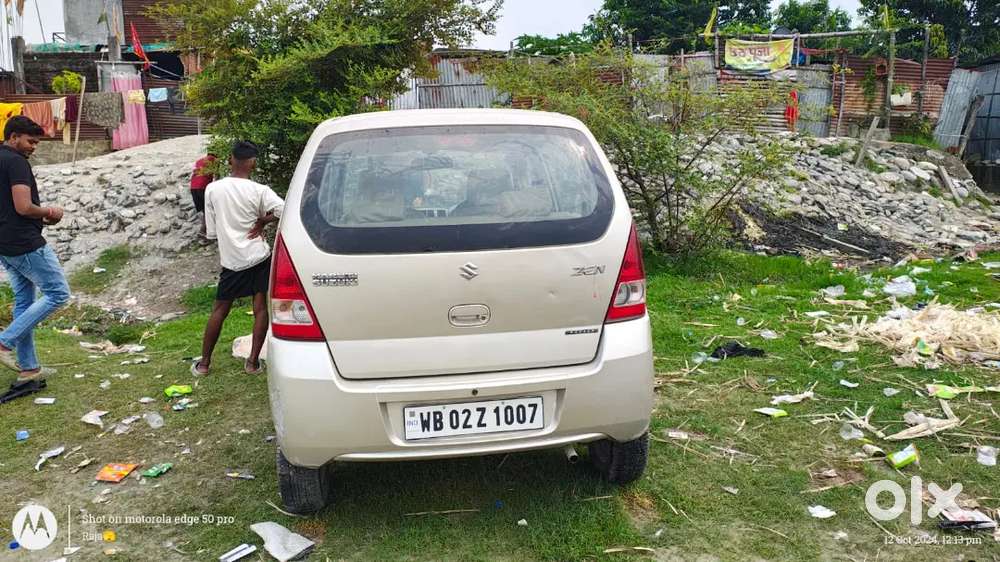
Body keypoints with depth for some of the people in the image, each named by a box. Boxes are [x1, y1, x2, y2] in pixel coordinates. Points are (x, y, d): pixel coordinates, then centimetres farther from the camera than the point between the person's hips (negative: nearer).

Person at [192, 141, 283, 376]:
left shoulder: (212, 189, -4)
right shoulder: (259, 191, -11)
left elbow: (211, 232, 2)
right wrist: (263, 221, -7)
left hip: (231, 260, 2)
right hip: (259, 257, -2)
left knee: (220, 310, 13)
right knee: (261, 308, 7)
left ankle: (204, 363, 20)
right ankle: (253, 362, 9)